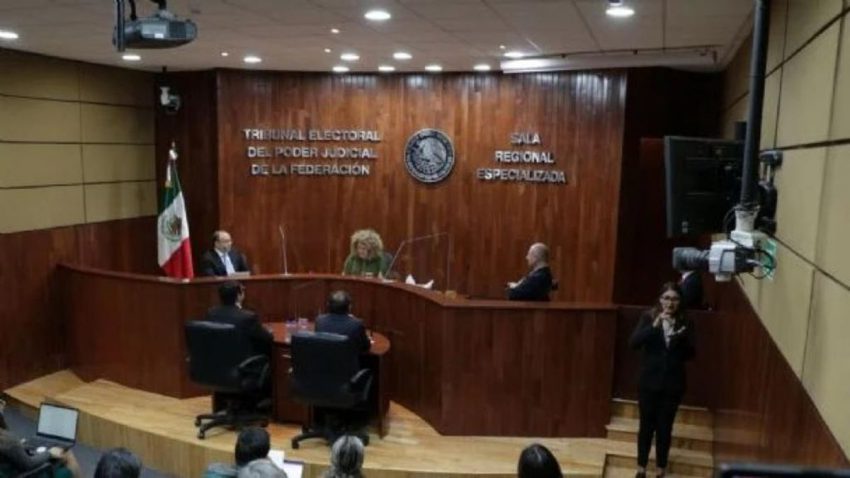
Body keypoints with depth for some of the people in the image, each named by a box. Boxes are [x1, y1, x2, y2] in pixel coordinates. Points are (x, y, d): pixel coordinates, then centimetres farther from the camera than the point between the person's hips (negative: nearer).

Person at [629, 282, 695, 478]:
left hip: (673, 383, 1)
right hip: (649, 381, -1)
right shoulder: (648, 317, -4)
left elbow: (689, 354, -1)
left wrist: (681, 338, -20)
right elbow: (634, 342, -16)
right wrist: (655, 325, -27)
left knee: (665, 427, 7)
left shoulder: (685, 323, 0)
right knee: (646, 425, 8)